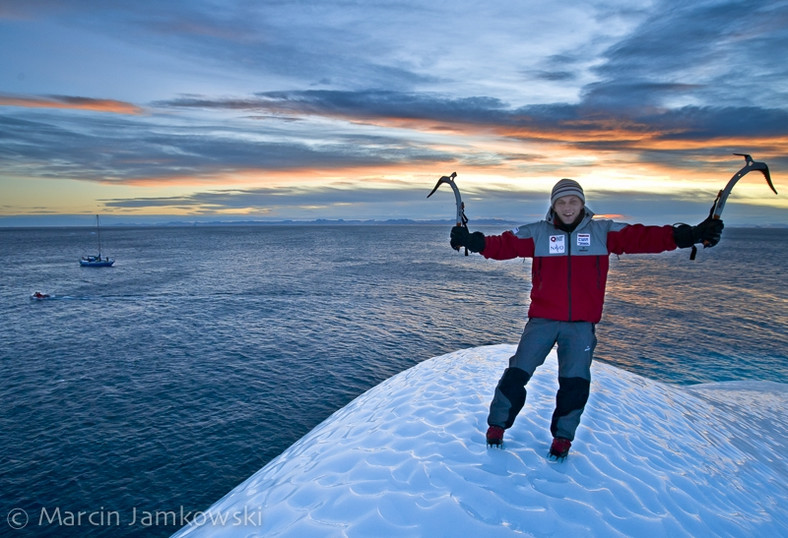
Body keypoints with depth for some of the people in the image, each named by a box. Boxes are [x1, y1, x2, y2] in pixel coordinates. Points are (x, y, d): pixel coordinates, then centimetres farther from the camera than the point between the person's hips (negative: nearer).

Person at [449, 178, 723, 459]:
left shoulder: (603, 232, 3)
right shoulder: (537, 233, 0)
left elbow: (641, 237, -6)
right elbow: (505, 244, -9)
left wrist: (686, 235, -18)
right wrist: (473, 241, -26)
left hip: (582, 325, 1)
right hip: (542, 320, 0)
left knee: (576, 383, 2)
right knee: (516, 374, 0)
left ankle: (563, 437, 27)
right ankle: (497, 425, 22)